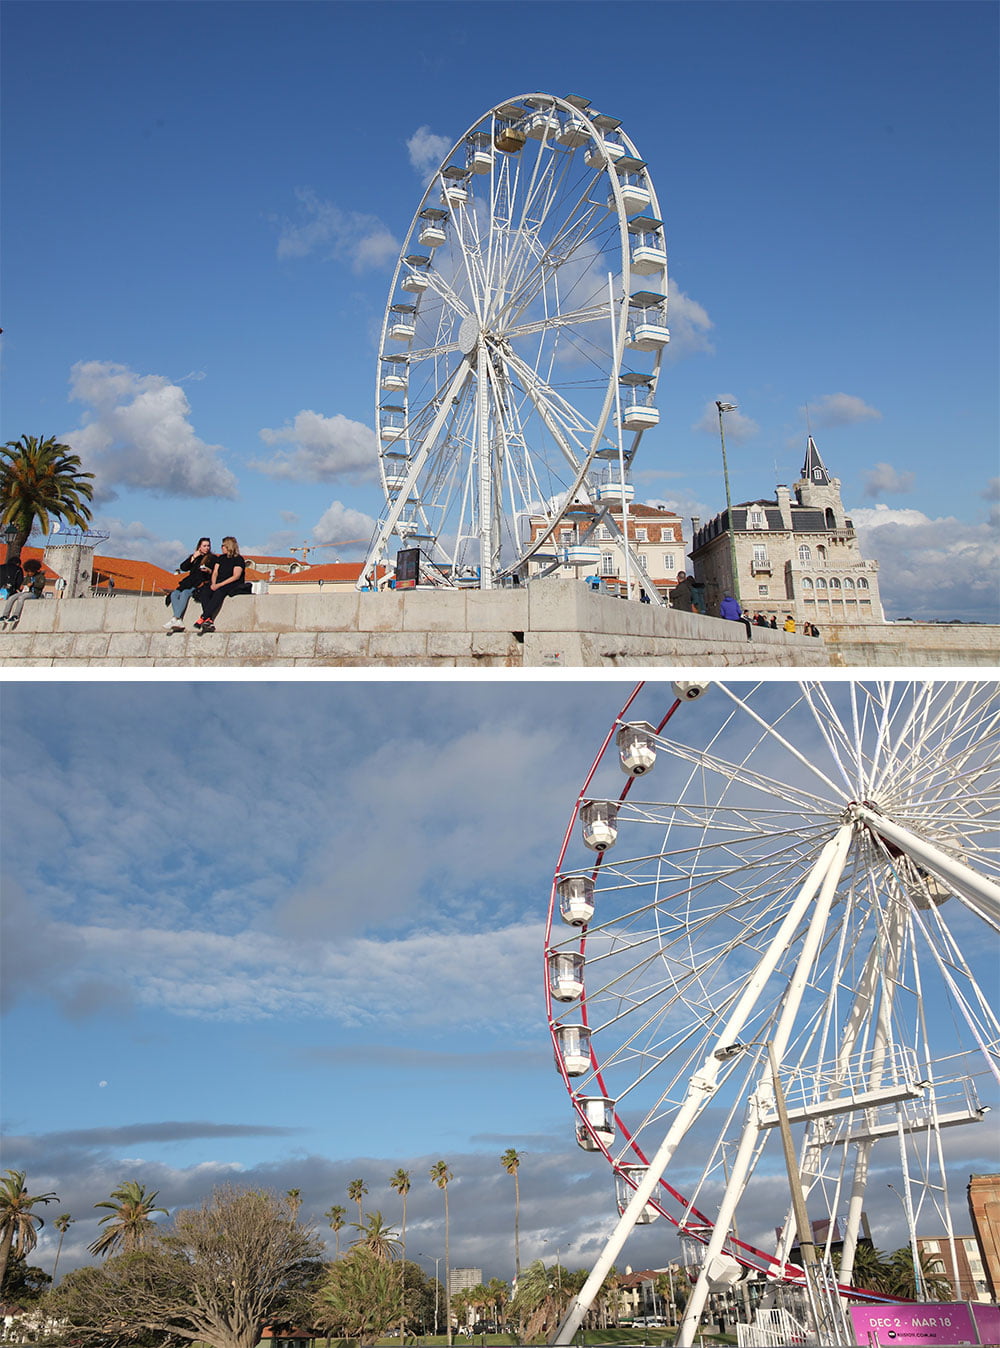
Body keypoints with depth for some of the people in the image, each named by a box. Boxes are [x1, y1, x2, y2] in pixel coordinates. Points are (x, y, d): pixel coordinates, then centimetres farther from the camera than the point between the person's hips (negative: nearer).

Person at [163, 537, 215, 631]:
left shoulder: (212, 558, 12)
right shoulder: (193, 556, 24)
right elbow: (183, 568, 11)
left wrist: (209, 571, -17)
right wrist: (193, 558, 3)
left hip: (202, 582, -5)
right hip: (190, 582, 5)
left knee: (185, 593, -31)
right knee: (174, 594, -21)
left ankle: (175, 619, -36)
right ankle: (179, 621, -34)